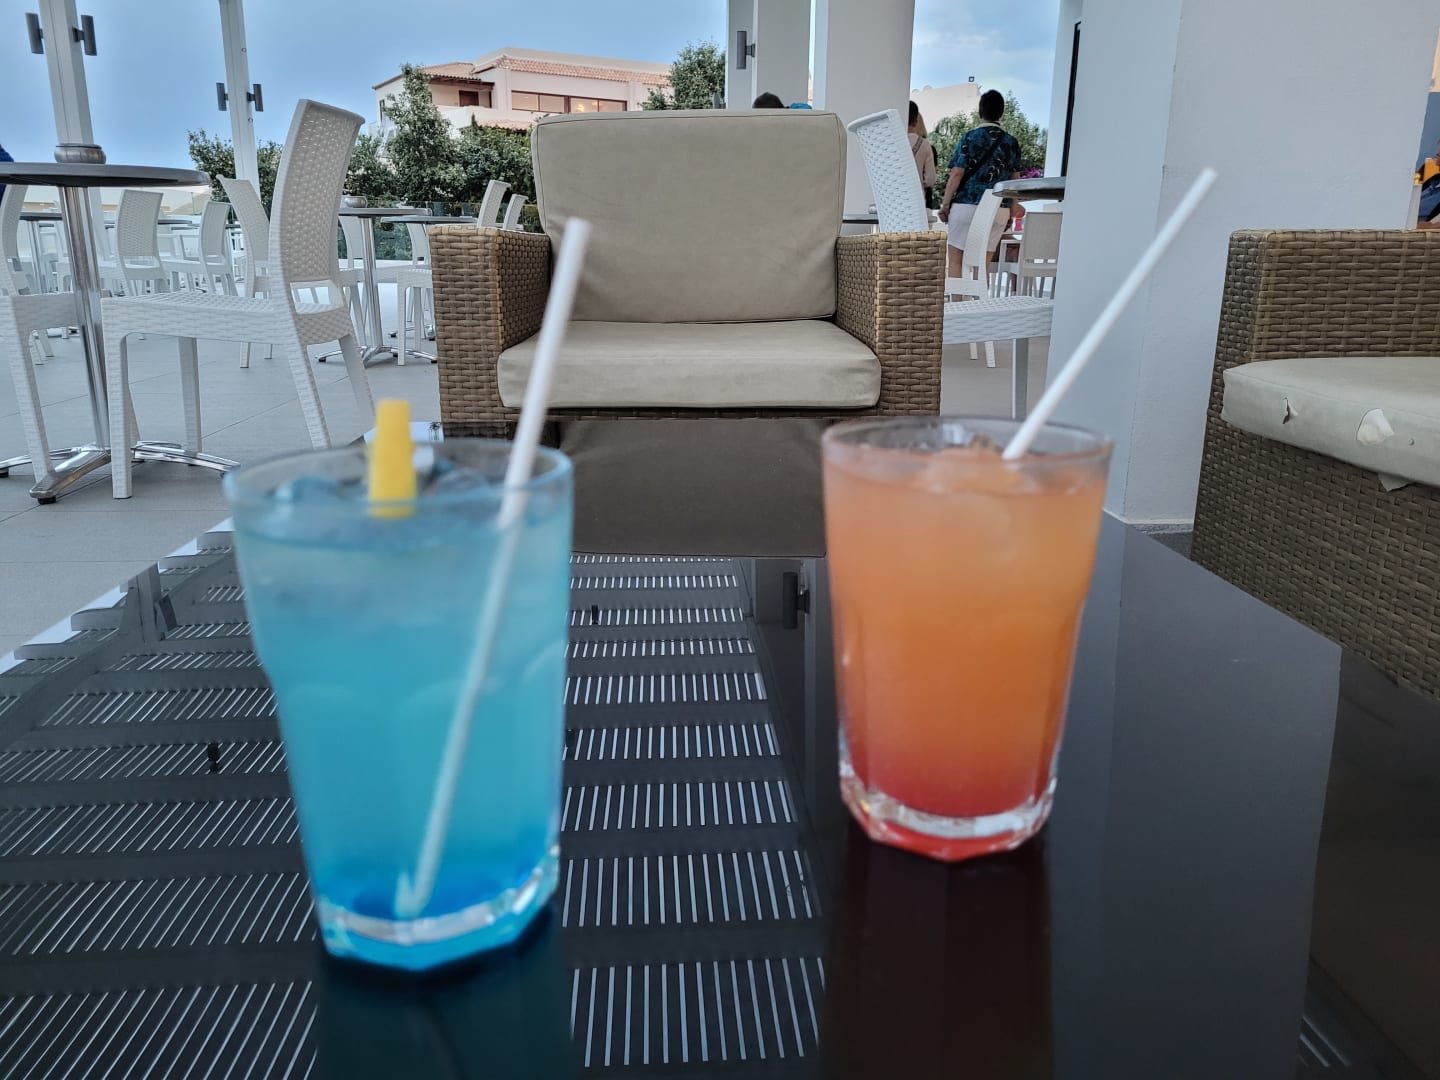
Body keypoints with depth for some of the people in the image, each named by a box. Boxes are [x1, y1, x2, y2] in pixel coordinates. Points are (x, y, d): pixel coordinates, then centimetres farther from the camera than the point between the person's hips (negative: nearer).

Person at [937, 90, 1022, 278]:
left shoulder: (970, 137, -2)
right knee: (982, 263, 7)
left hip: (967, 205, -4)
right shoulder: (1011, 142, 9)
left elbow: (957, 174, -7)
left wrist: (945, 203, -1)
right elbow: (1014, 179, 12)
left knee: (955, 260, 1)